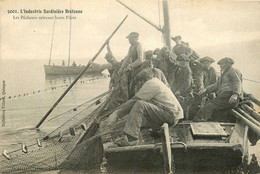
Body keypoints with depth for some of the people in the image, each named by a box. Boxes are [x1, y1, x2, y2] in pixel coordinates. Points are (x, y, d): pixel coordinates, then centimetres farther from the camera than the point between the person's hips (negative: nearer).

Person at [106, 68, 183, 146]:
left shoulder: (150, 83, -7)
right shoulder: (157, 82, 24)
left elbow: (134, 100, -12)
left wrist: (117, 113, -9)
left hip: (171, 115, -10)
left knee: (140, 105, -22)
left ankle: (130, 138, -30)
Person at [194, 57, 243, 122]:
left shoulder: (233, 71, 2)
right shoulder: (224, 74, 32)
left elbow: (237, 83, -13)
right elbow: (216, 85, 28)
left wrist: (235, 94, -32)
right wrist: (206, 89, 11)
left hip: (230, 99, -9)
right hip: (223, 97, 9)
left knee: (210, 106, -21)